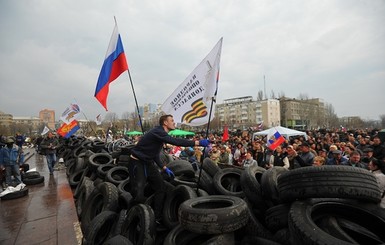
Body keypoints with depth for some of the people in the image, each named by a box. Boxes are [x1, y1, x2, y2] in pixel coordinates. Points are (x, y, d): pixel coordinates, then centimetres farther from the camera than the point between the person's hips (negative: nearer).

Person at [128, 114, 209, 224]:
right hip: (137, 163, -10)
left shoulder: (161, 133, 9)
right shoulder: (157, 132, -22)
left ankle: (156, 218, 20)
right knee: (138, 195, -11)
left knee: (161, 188, 8)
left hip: (148, 163, 10)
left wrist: (164, 168, 9)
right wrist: (197, 142, -35)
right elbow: (175, 141, -36)